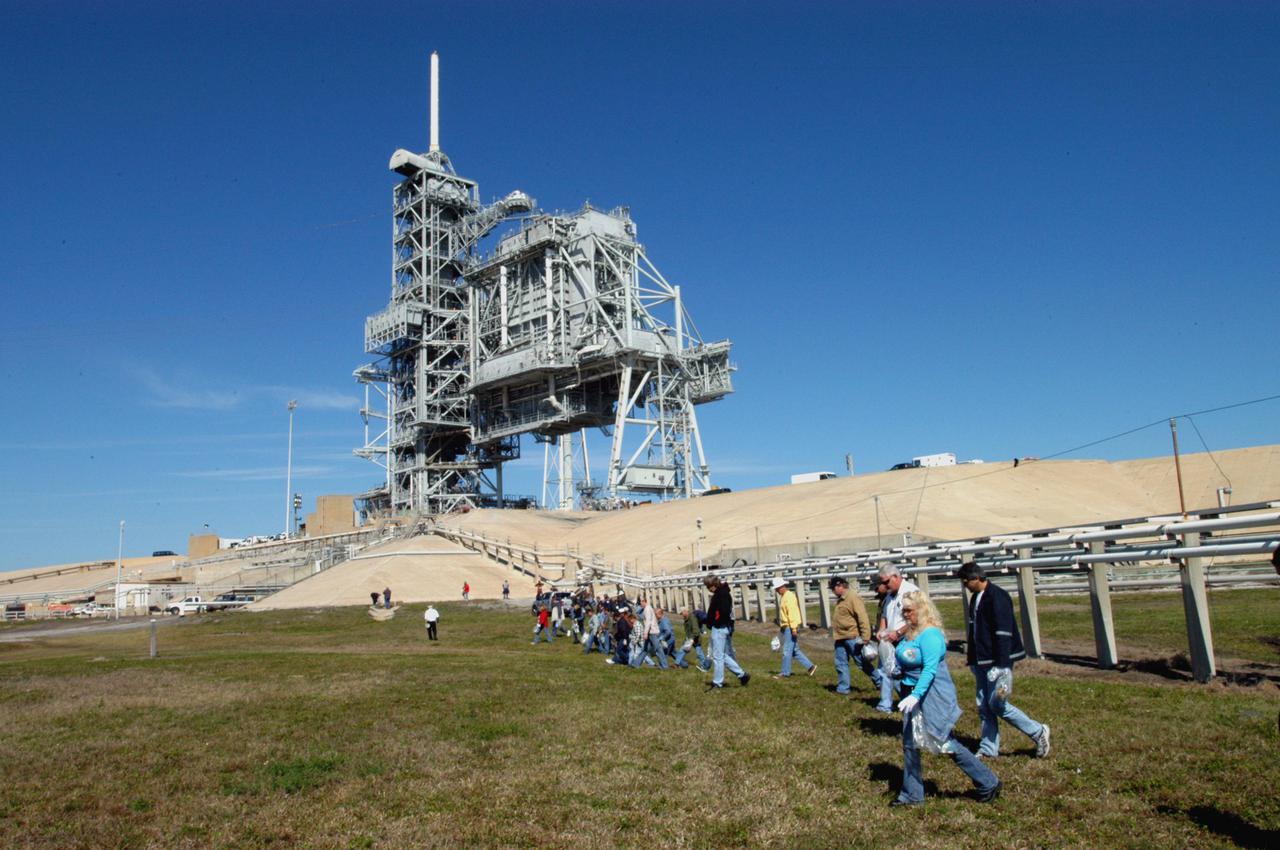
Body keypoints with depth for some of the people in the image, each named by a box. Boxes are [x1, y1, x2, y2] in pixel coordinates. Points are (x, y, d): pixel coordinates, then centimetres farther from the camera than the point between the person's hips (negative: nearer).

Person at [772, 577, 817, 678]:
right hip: (786, 628, 10)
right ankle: (810, 666, 18)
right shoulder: (783, 597, 15)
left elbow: (792, 614, -22)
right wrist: (781, 628, 22)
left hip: (791, 628, -10)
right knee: (794, 651, 13)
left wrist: (794, 629, -24)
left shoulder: (789, 597, -16)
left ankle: (785, 673, 5)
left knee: (787, 651, -3)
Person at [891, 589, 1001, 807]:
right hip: (913, 695, 9)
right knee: (909, 745, 11)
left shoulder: (930, 635, -21)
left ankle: (989, 784, 20)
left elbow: (930, 669, -28)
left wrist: (915, 696, -34)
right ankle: (911, 795, 23)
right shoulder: (910, 633, 6)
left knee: (948, 745, 2)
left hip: (932, 697, -9)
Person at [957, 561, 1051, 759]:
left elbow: (1003, 634, -21)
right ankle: (988, 750, 18)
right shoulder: (976, 598, 11)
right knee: (984, 707, 10)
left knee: (997, 704, -6)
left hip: (997, 661, -9)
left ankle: (1038, 732, 12)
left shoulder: (997, 597, -17)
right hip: (981, 661, 9)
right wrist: (972, 658, 20)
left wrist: (1002, 665, -23)